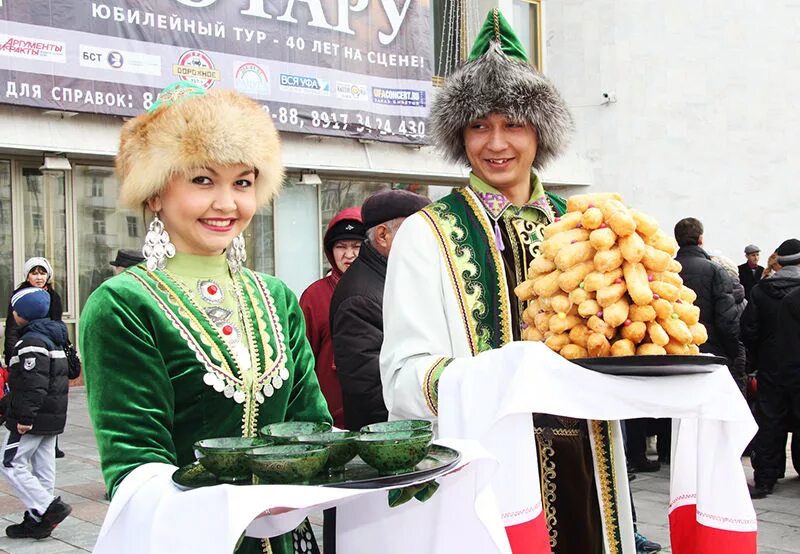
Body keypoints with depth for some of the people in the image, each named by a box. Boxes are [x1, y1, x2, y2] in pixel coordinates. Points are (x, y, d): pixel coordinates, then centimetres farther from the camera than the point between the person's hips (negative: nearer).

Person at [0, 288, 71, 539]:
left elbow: (33, 385, -24)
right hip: (53, 418, 10)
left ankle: (50, 508, -8)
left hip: (33, 419, -10)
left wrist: (24, 417, -22)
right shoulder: (53, 337, 14)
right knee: (43, 467, 12)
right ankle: (37, 519, 18)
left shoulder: (31, 343, -17)